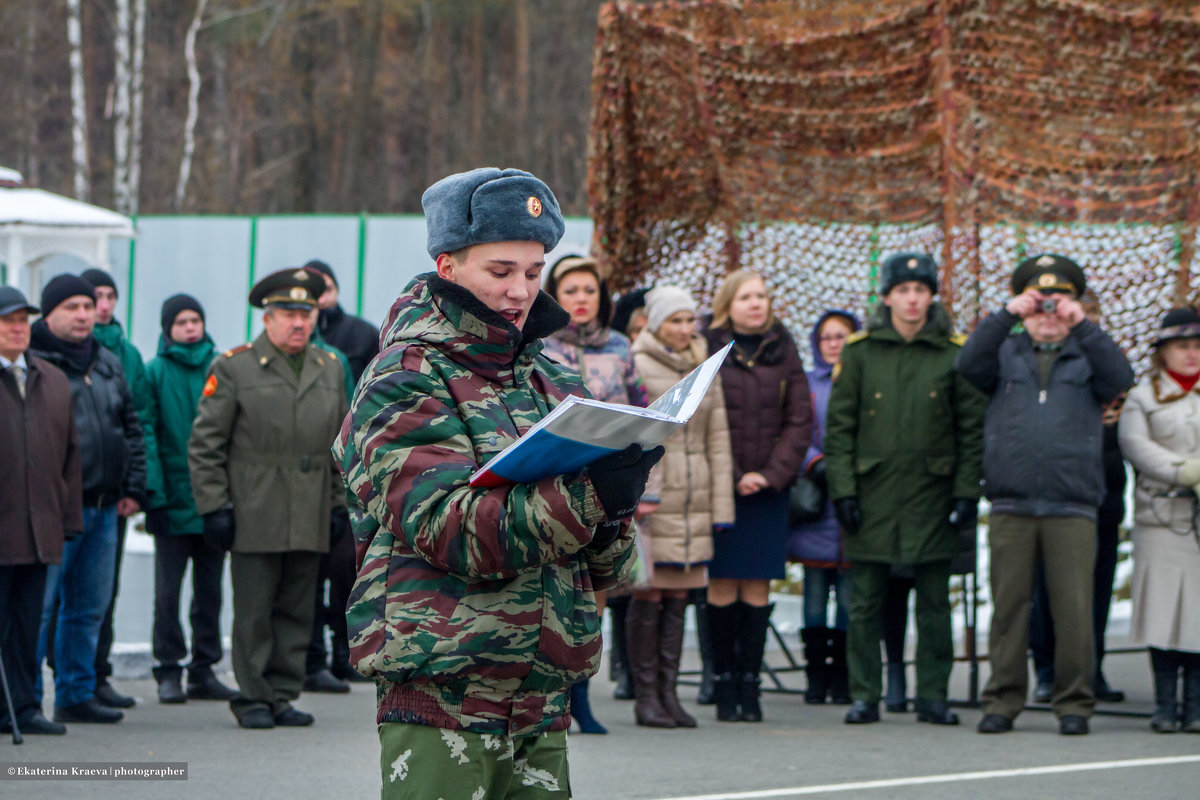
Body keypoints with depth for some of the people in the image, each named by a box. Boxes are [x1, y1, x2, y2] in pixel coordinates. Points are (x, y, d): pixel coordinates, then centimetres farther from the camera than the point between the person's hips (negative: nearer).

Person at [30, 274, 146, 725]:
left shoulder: (108, 365, 16)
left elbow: (131, 430, 22)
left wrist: (133, 488, 14)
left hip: (103, 508, 7)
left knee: (90, 607, 11)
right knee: (39, 607, -8)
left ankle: (76, 695, 19)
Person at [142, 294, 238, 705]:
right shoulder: (154, 373, -1)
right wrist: (153, 494, -14)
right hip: (173, 501, -3)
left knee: (210, 590, 9)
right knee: (168, 590, -1)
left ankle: (204, 671, 16)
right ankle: (169, 672, 6)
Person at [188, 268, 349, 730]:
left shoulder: (331, 370, 13)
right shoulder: (233, 368, -2)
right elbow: (204, 444, -3)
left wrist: (337, 504, 14)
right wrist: (213, 506, -8)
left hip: (309, 519, 4)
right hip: (254, 516, -4)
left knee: (296, 611, 6)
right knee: (253, 612, -2)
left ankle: (282, 696, 13)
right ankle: (253, 699, 6)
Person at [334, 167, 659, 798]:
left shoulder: (552, 383, 16)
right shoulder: (406, 384, -4)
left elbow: (604, 568, 15)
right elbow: (448, 528, -19)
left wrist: (613, 508, -10)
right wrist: (586, 496, -31)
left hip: (541, 713, 6)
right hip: (439, 705, -6)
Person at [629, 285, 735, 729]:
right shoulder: (637, 366, -4)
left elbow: (717, 439, 16)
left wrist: (720, 503, 11)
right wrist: (639, 493, -18)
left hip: (693, 499, 6)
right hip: (651, 497, -6)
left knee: (678, 598, 7)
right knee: (649, 596, -4)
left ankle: (668, 691, 10)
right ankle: (646, 696, 1)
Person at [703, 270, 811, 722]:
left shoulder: (782, 350, 8)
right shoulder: (707, 349, -1)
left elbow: (800, 419, 6)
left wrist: (772, 474, -6)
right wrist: (732, 478, -10)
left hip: (768, 487, 2)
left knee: (757, 587, 1)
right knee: (723, 585, -3)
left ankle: (749, 683, 5)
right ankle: (724, 684, 3)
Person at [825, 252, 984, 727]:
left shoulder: (953, 353, 3)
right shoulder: (860, 351, 4)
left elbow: (972, 426, 5)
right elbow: (839, 424, 4)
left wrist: (967, 491, -1)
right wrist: (842, 488, -4)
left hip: (931, 492, 0)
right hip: (873, 493, 0)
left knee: (934, 602, 3)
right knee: (865, 601, 2)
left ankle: (933, 696, 9)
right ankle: (863, 696, 8)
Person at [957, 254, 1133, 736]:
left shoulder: (1086, 357, 13)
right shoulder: (1007, 354, 15)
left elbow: (1119, 378, -7)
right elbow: (969, 365, -4)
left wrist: (1083, 327, -13)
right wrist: (1006, 316, -12)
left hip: (1071, 510, -1)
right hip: (1010, 509, 1)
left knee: (1074, 610, -5)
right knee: (1008, 606, 0)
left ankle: (1074, 703, 3)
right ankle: (1002, 701, 7)